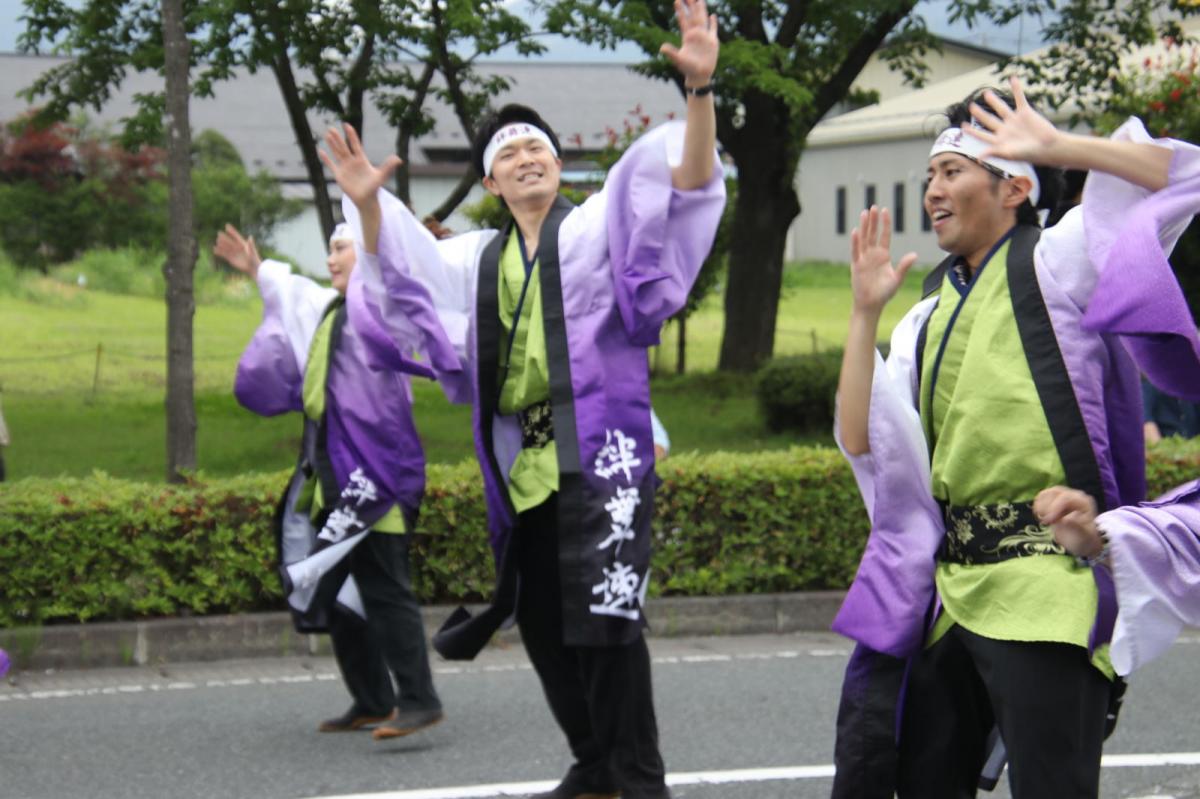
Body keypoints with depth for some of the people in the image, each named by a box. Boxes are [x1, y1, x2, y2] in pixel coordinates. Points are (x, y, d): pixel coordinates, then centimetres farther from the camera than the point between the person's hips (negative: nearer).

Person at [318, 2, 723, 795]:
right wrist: (368, 203, 2)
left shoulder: (599, 226, 1)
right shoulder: (478, 260, 18)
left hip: (597, 454, -7)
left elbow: (689, 186, -12)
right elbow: (398, 270, 21)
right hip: (520, 468, 7)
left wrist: (700, 91, -28)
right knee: (544, 625, 13)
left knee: (605, 616, -15)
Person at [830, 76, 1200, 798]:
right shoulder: (928, 320, 20)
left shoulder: (1057, 262, 2)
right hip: (952, 587, 7)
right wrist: (865, 311, 6)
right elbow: (863, 443, 10)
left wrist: (1053, 146, -7)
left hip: (1046, 592, -7)